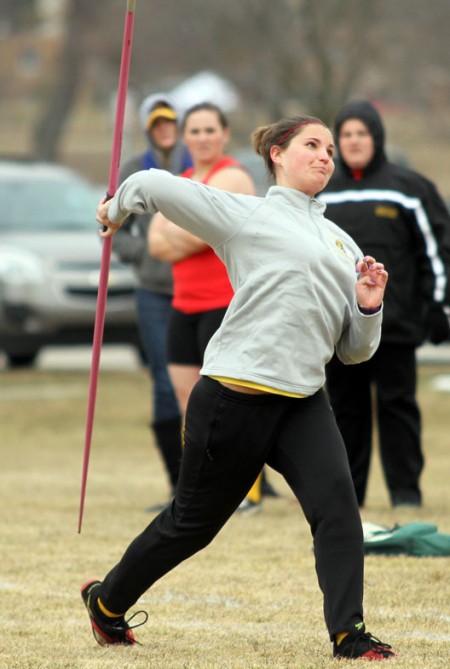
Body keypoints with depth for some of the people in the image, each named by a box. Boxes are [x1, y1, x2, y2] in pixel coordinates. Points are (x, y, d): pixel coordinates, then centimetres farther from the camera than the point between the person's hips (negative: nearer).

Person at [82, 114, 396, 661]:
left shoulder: (343, 244, 17)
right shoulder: (246, 215, 0)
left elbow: (356, 350, 19)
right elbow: (153, 185, -2)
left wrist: (368, 309, -1)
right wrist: (116, 211, 17)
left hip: (303, 402, 5)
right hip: (235, 394, -5)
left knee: (336, 498, -20)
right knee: (193, 521, 8)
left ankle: (348, 633, -20)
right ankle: (107, 601, 31)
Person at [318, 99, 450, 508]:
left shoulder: (408, 188, 2)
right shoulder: (321, 195, 12)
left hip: (394, 322, -3)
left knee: (397, 405, -1)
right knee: (345, 409, 6)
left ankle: (406, 490, 3)